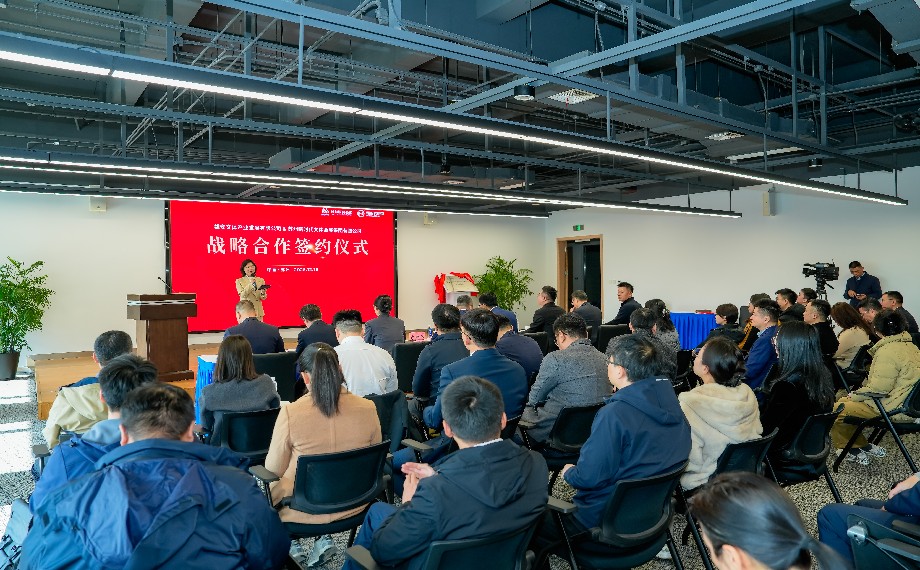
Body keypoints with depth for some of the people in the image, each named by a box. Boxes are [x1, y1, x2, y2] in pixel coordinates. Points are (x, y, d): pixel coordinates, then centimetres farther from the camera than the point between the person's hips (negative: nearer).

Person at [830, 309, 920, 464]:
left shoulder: (887, 351, -22)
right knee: (844, 401, 19)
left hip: (889, 409, -10)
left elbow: (878, 388, -24)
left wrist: (854, 395, -8)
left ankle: (855, 451, 12)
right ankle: (865, 446, 20)